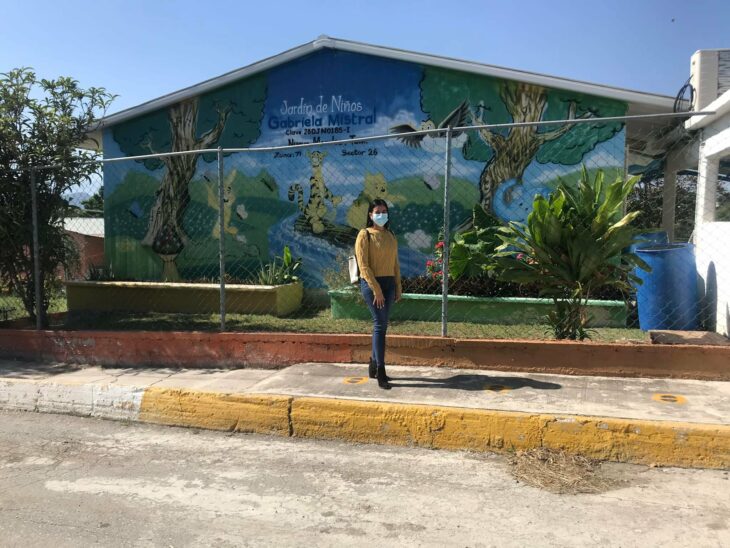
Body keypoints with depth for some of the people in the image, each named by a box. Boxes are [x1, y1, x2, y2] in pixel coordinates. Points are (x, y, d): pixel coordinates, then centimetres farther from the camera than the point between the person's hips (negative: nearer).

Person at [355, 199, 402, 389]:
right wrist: (376, 290, -17)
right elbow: (363, 265, -12)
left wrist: (398, 287, 9)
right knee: (380, 325, -10)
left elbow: (395, 263, 15)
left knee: (381, 325, 10)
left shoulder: (391, 236, 14)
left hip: (389, 283, 6)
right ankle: (381, 373, -6)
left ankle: (374, 366, 23)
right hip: (372, 283, -6)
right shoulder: (365, 235, -5)